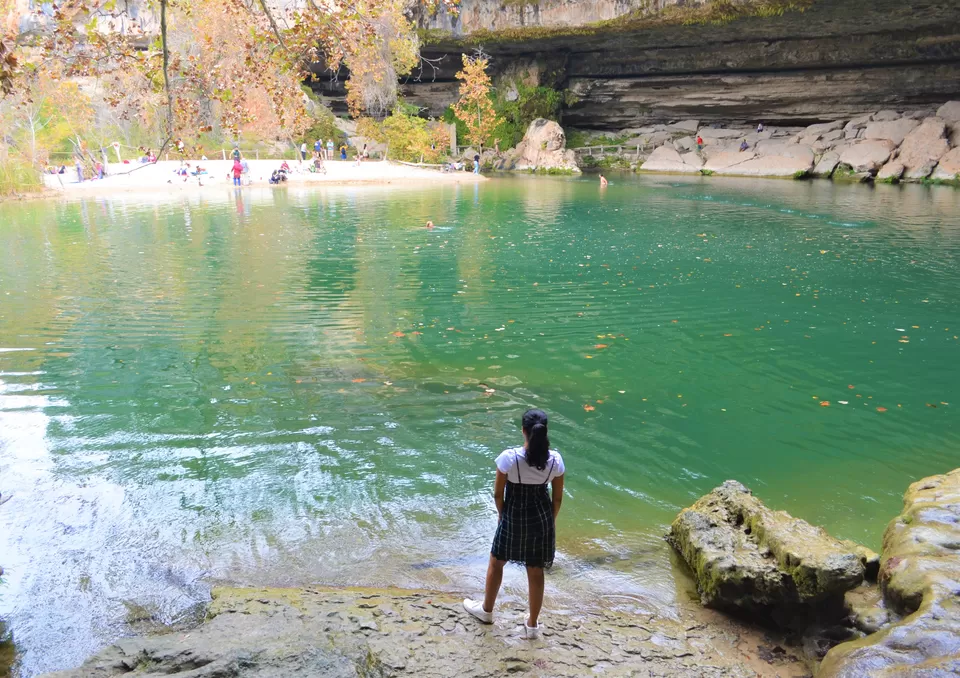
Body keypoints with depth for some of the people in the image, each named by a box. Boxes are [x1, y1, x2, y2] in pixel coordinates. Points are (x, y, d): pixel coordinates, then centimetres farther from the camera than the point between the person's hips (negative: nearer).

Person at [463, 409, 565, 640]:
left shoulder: (509, 457, -21)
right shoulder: (555, 459, -13)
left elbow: (498, 494, -10)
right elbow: (558, 498, -3)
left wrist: (503, 515, 9)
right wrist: (550, 521, 13)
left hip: (514, 517, -2)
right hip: (542, 518, 2)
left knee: (496, 562, 23)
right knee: (536, 571, 16)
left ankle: (486, 610, 42)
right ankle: (533, 625, 29)